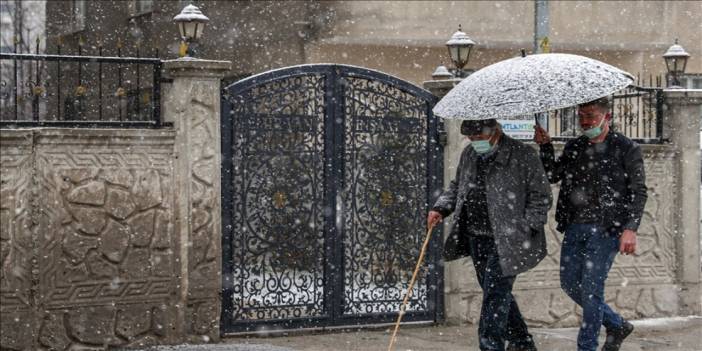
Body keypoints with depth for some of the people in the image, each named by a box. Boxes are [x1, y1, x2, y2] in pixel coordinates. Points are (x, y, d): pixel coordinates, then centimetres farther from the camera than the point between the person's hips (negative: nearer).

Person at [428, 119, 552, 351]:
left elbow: (541, 197, -7)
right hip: (476, 238, 7)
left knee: (495, 294, -11)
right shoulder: (469, 154, 11)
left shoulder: (523, 155, -9)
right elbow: (456, 186, 24)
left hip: (506, 242, -7)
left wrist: (524, 230, -14)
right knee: (498, 293, 15)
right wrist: (440, 208, 6)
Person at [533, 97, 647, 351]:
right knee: (570, 283, 8)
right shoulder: (573, 148, 15)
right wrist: (545, 147, -5)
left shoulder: (626, 149, -1)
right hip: (575, 227, 6)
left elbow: (638, 192, -4)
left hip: (605, 229, -6)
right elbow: (552, 176, 9)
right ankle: (617, 325, 26)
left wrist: (630, 228, -15)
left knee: (591, 289, -6)